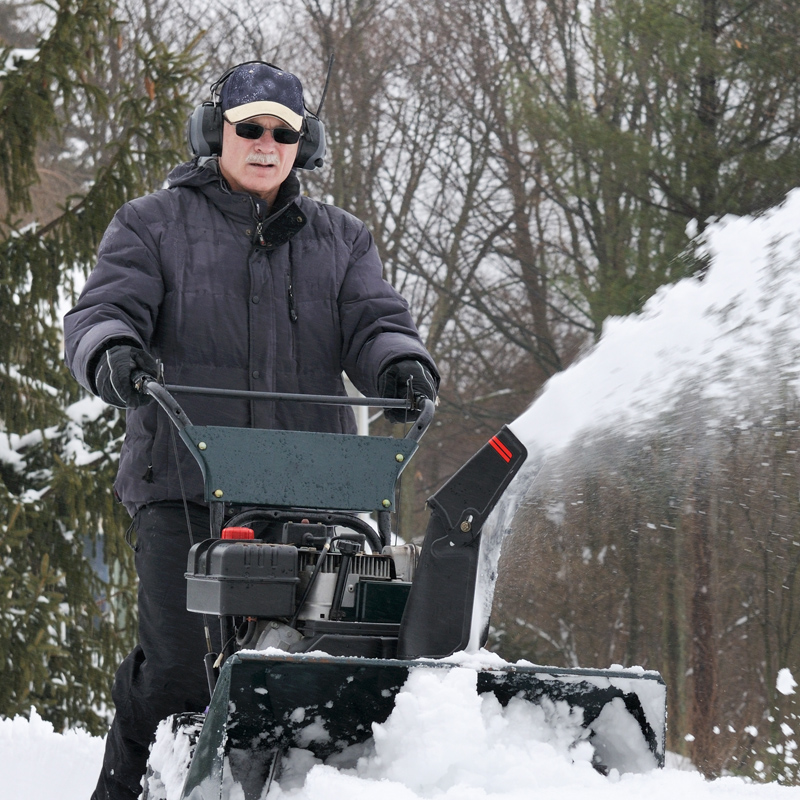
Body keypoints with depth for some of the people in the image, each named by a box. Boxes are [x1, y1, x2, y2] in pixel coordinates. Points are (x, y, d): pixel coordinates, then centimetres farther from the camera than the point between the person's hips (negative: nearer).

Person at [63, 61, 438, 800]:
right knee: (179, 669, -13)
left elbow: (373, 321, 10)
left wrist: (401, 364, -14)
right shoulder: (153, 226, 13)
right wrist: (112, 352, -22)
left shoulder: (339, 239, 22)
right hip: (185, 481, -3)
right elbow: (101, 311, 3)